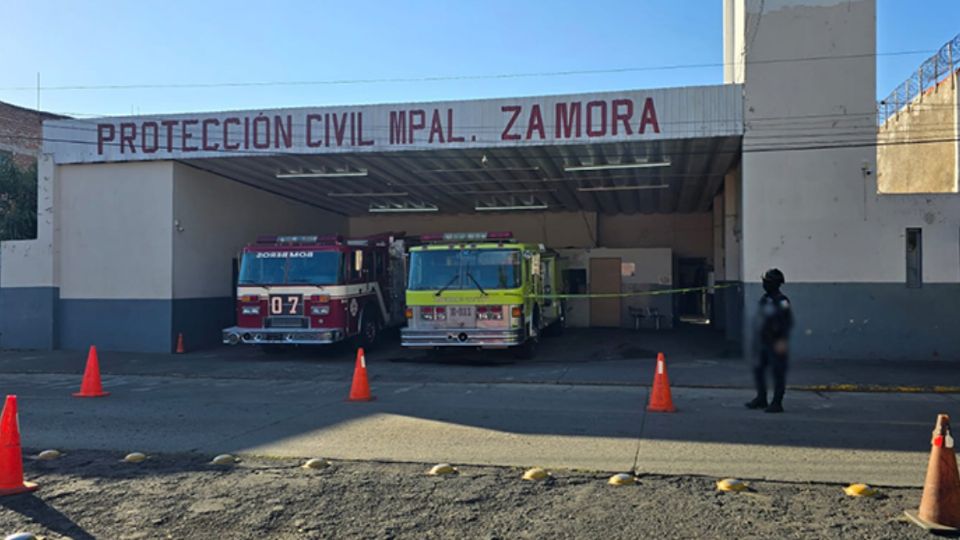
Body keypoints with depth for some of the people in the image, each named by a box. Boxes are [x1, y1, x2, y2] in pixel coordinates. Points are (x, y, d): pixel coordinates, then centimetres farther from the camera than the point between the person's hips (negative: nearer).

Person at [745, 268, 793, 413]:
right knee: (758, 369, 13)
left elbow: (788, 322, -19)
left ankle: (777, 403, 8)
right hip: (762, 342, 8)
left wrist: (783, 341, -24)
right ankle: (761, 399, 26)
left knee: (778, 373, 0)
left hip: (776, 344, -8)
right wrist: (757, 338, 19)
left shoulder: (782, 301, -14)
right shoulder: (764, 298, 11)